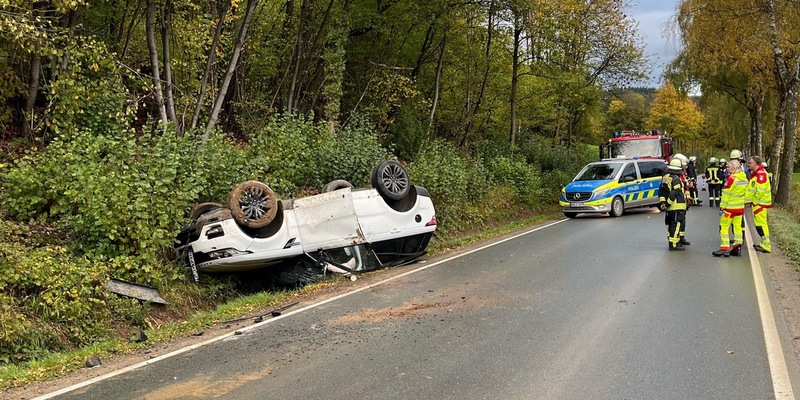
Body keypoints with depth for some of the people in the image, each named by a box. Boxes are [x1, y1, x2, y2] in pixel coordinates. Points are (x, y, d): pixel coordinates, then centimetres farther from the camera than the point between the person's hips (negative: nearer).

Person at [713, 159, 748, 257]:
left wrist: (722, 207, -12)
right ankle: (737, 248, 16)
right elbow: (745, 193, 13)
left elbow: (726, 194, -16)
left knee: (724, 227, -1)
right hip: (740, 207, 8)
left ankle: (724, 248, -5)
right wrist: (743, 205, 21)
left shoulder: (731, 179, -17)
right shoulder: (744, 179, 7)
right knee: (737, 227, 12)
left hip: (730, 207, -8)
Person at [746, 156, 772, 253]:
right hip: (757, 202, 10)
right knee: (759, 223, 15)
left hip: (760, 203, -10)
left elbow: (761, 190, -24)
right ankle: (764, 243, 22)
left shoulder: (761, 173, -18)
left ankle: (766, 246, -5)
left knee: (761, 224, -8)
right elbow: (752, 189, 22)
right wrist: (750, 200, 13)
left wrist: (754, 201, -16)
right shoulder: (755, 173, 16)